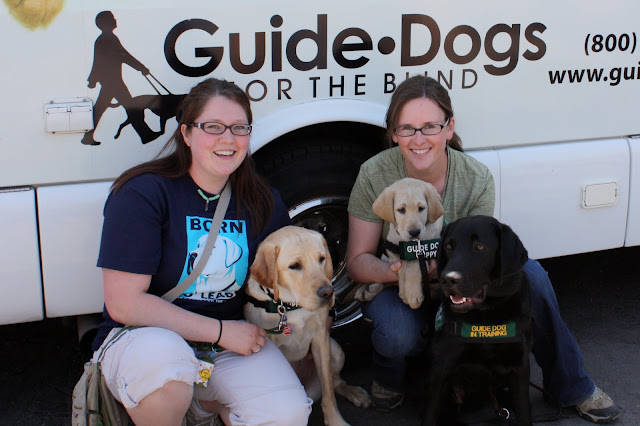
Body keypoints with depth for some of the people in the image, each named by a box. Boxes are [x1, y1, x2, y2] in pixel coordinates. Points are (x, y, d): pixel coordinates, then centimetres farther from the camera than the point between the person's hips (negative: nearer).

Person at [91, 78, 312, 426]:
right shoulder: (141, 193, -12)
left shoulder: (262, 203, 3)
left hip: (230, 341, 5)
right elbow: (124, 303, -17)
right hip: (144, 337, -4)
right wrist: (221, 331, -17)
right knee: (163, 357, -39)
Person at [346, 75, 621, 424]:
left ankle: (570, 386, -2)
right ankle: (387, 378, 2)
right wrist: (396, 271, -36)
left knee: (530, 273, -23)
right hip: (395, 289, -2)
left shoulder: (477, 179, -16)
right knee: (399, 334, -37)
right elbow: (357, 261, -13)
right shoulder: (375, 176, -19)